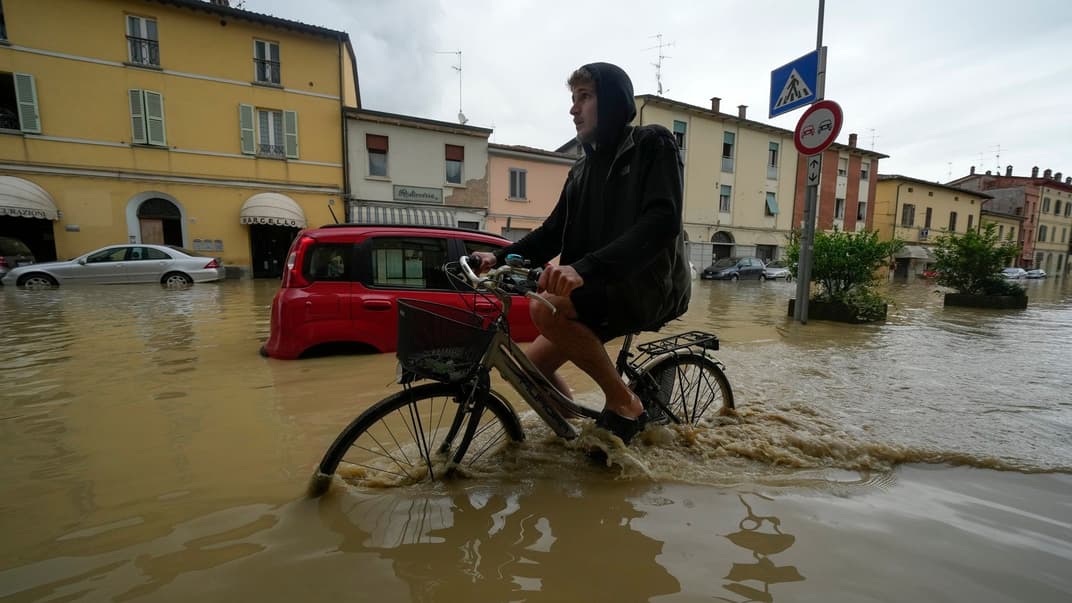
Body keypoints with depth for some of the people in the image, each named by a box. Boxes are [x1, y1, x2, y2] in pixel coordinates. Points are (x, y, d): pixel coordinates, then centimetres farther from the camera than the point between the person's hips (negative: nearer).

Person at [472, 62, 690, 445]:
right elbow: (553, 231, 13)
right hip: (603, 288, 7)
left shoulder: (653, 144, -4)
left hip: (649, 285, -7)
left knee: (546, 308, -30)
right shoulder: (582, 169, 17)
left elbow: (662, 221, -22)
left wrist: (586, 268, -35)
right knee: (534, 363, -1)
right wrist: (500, 258, -4)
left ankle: (625, 403, -10)